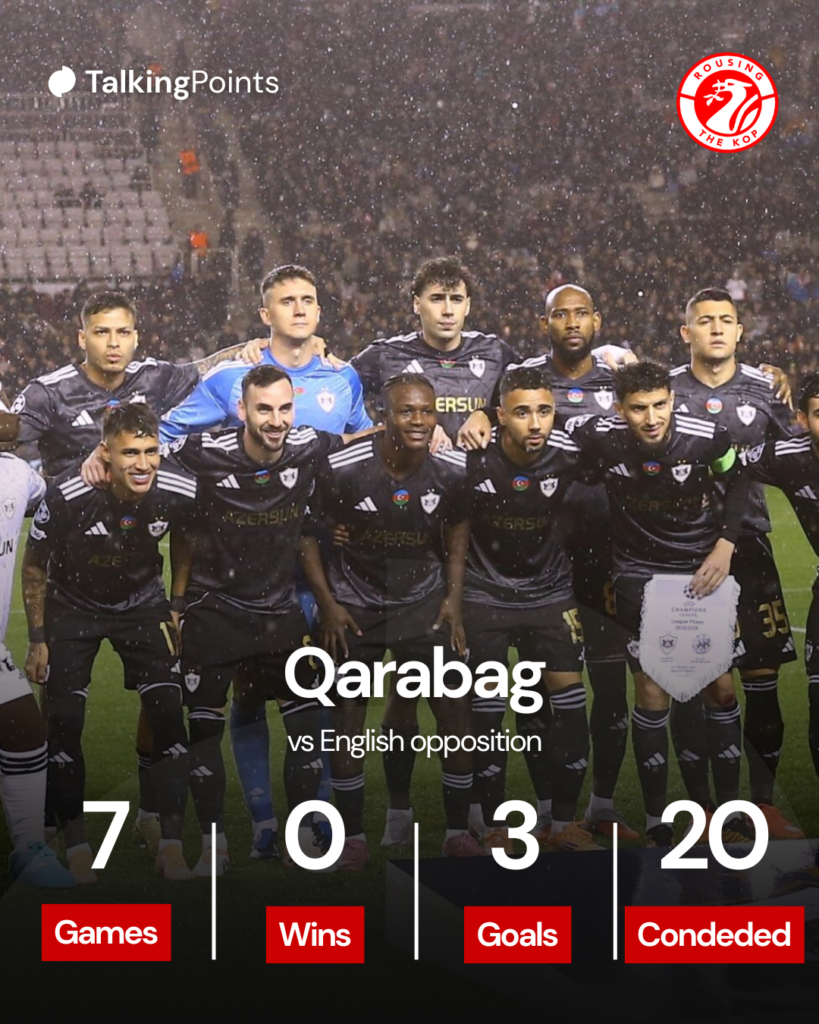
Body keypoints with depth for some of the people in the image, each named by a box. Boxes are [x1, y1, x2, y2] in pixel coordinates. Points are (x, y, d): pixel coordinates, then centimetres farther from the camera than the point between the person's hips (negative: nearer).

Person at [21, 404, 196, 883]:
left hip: (142, 603, 1)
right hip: (73, 606, -1)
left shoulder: (181, 493, -23)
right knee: (65, 723, -7)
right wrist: (38, 640, -9)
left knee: (169, 715, -10)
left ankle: (172, 844, -2)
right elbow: (35, 567, -11)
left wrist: (180, 606, 5)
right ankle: (76, 843, 8)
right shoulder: (67, 496, -29)